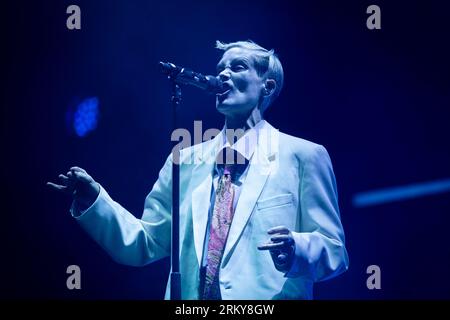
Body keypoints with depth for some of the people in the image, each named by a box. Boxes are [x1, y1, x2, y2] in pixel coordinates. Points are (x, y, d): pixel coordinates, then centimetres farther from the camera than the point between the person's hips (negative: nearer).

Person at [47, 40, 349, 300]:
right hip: (189, 301, 3)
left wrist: (295, 249, -21)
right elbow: (144, 243, 10)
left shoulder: (305, 156, 0)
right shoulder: (186, 159, 11)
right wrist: (95, 201, -3)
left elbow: (335, 251, -2)